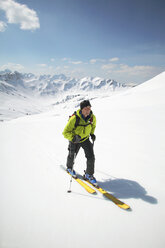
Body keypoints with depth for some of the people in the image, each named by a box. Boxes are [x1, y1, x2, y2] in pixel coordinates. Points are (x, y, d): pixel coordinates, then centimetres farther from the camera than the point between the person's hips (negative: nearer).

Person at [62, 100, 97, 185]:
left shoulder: (92, 117, -18)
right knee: (72, 156, 18)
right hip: (74, 140, -2)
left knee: (91, 157, -9)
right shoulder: (74, 118, -32)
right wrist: (73, 138, -39)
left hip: (86, 139, 3)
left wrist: (92, 133, -1)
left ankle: (89, 175, 12)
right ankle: (69, 167, 51)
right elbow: (65, 132, -25)